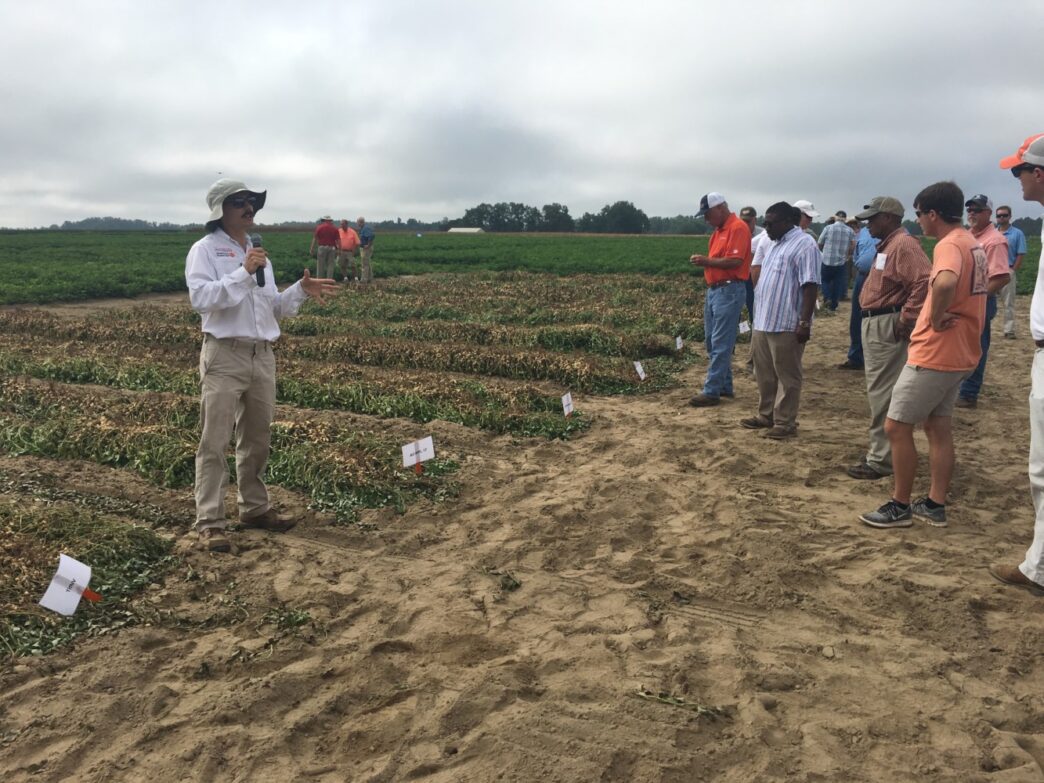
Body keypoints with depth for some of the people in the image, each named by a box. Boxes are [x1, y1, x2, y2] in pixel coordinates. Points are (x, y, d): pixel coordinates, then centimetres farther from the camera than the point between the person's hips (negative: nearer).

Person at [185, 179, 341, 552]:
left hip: (262, 357, 7)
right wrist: (243, 273, -22)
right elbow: (200, 298, -18)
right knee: (214, 443, -5)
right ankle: (209, 523, -1)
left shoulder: (258, 254, 18)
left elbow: (273, 308, 19)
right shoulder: (204, 250, -3)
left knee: (257, 440, 14)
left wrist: (301, 290, 4)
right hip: (224, 356, -7)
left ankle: (255, 508, 26)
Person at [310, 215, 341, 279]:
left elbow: (314, 239, 1)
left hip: (322, 247, -1)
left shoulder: (319, 227, 3)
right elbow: (338, 240, 0)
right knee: (330, 265, 5)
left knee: (320, 265, 4)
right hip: (331, 248, 1)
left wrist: (311, 249, 1)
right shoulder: (334, 229, 5)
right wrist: (339, 250, 3)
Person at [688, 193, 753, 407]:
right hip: (714, 290, 10)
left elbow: (735, 261, -21)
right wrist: (703, 260, 6)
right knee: (712, 341, 12)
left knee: (721, 344, -8)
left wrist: (707, 261, -17)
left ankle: (712, 391, -7)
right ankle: (725, 386, 21)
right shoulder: (719, 230, 18)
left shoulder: (738, 228, -12)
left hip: (729, 291, -10)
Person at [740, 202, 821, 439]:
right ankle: (766, 415, 27)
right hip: (763, 322, 9)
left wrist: (804, 323, -22)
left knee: (786, 377, 0)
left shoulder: (804, 245, -12)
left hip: (786, 325, -9)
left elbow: (810, 286, -18)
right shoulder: (773, 244, 16)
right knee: (764, 375, 16)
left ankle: (785, 423, 8)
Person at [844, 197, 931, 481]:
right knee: (879, 392, 16)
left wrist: (905, 320, -25)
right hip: (874, 325, 11)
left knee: (882, 395, -7)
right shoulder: (887, 246, 18)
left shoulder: (904, 245, -15)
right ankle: (881, 450, 26)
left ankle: (881, 460, -1)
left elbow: (925, 282, -28)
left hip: (887, 328, -11)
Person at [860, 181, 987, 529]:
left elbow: (945, 283, -41)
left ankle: (900, 506, 8)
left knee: (896, 426, -1)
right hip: (958, 353, 10)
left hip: (934, 355, -10)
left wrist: (936, 319, -24)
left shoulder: (949, 244, -19)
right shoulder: (972, 244, 13)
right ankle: (935, 505, 22)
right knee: (938, 428, 15)